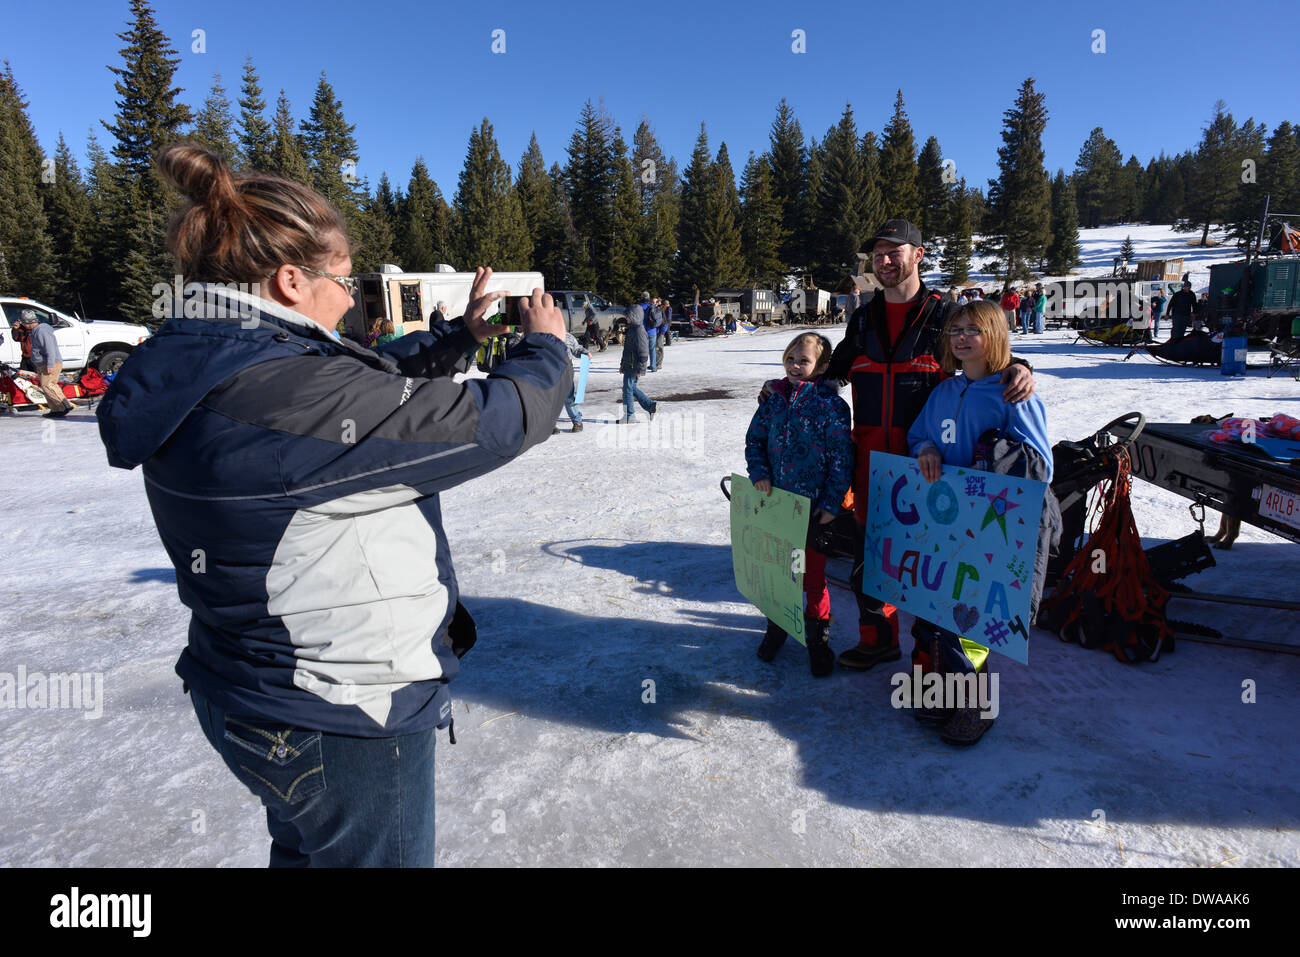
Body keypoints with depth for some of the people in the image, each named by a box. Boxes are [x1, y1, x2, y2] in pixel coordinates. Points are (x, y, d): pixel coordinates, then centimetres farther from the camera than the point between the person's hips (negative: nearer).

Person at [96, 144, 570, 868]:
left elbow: (374, 380, 12)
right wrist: (545, 347, -6)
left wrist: (462, 336, 9)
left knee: (307, 851, 32)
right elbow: (496, 422, -25)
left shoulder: (196, 368, 0)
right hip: (341, 721, -9)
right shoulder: (290, 393, -30)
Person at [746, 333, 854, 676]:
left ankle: (818, 638, 26)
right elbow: (754, 440, 13)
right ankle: (776, 628, 36)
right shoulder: (775, 400, 5)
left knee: (813, 576, 5)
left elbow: (841, 457, -9)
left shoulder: (831, 405, -9)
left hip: (813, 507, -4)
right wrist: (759, 473, -4)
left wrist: (831, 503, -11)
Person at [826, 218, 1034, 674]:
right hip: (871, 459, 4)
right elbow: (830, 371, 23)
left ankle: (930, 654, 18)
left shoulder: (944, 316, 1)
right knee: (868, 551, 12)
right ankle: (878, 637, 31)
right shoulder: (863, 321, 13)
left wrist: (1016, 368, -20)